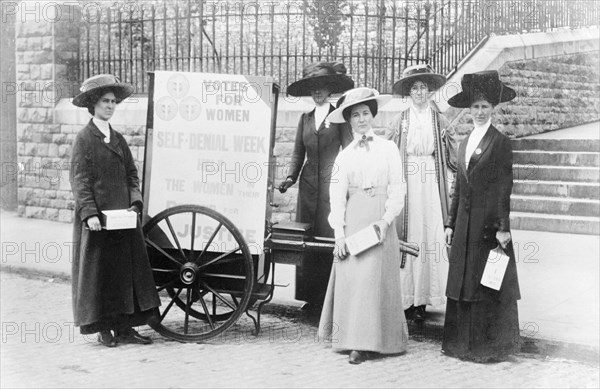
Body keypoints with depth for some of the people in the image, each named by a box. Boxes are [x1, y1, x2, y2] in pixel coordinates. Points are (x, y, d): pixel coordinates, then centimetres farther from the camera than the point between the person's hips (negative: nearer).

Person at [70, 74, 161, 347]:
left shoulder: (118, 139, 15)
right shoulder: (84, 139, -4)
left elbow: (132, 175, 13)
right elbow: (79, 180, -10)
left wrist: (135, 203, -3)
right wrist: (89, 213, -20)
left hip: (123, 217, 6)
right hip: (96, 219, -6)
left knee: (128, 270, 5)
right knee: (98, 272, 2)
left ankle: (124, 327, 11)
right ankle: (103, 329, 11)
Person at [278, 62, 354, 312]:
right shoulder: (305, 118, 16)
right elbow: (298, 153, 16)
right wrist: (290, 177, 0)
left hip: (332, 183, -4)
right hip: (308, 185, 5)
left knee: (329, 239, -7)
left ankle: (328, 299, -2)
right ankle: (310, 297, 9)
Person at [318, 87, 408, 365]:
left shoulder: (388, 149, 7)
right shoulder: (344, 155, 10)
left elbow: (397, 189, 2)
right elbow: (337, 195, 4)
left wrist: (386, 219, -11)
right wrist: (339, 232, -6)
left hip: (380, 220, -1)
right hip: (352, 220, 1)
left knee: (375, 277, -4)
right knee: (350, 277, -4)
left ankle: (371, 340, 2)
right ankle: (353, 342, 4)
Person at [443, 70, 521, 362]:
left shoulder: (501, 142, -6)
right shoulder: (464, 144, 14)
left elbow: (505, 187, -10)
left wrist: (503, 226, -14)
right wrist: (450, 223, 14)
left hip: (489, 223, -6)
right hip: (465, 224, 7)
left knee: (488, 284, 0)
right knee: (461, 283, 9)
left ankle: (491, 346, 11)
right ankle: (461, 342, 19)